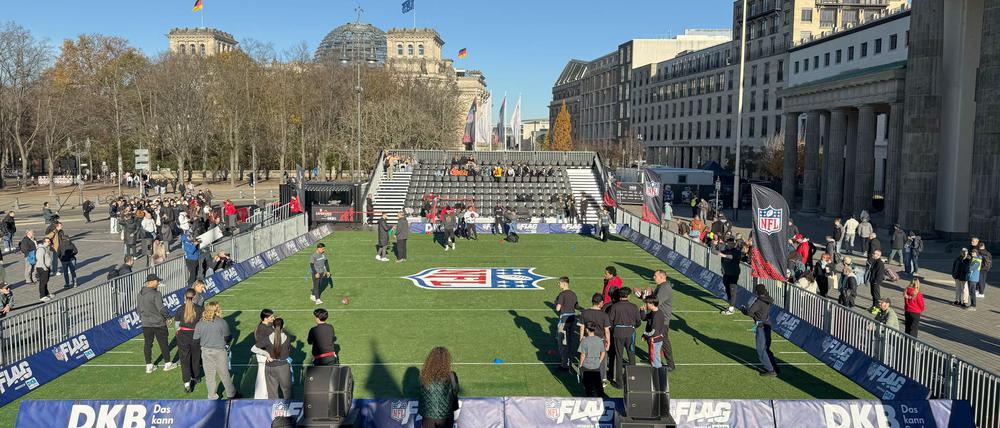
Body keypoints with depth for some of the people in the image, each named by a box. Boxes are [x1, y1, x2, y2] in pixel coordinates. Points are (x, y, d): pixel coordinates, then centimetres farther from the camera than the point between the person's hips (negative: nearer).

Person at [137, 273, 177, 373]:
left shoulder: (141, 293, 3)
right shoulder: (156, 294, -21)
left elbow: (138, 308, 11)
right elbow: (161, 309, -21)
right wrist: (168, 316, -4)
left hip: (145, 323, 6)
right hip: (158, 323, -6)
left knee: (147, 344, 12)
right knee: (163, 343, 7)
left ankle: (149, 365, 19)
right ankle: (167, 364, 18)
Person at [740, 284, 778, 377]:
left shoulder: (759, 302, -21)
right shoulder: (767, 300, 4)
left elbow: (749, 312, -24)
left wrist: (743, 309, -7)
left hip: (761, 327, -9)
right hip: (767, 325, 9)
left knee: (761, 350, -1)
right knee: (766, 349, 20)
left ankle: (771, 370, 1)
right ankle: (774, 368, 27)